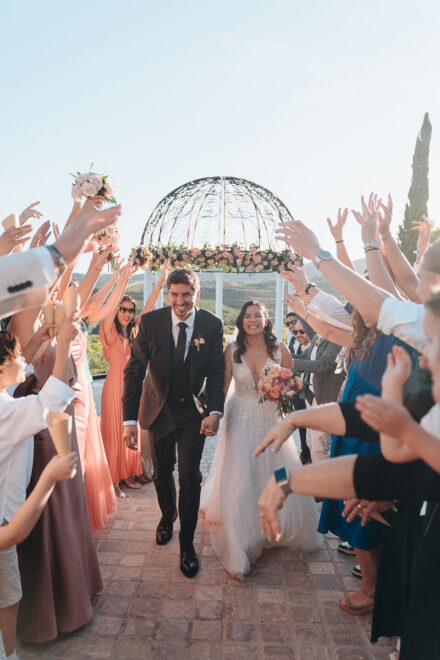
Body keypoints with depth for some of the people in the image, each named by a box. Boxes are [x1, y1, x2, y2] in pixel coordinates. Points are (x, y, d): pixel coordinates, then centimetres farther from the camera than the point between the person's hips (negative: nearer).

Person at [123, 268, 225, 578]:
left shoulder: (212, 325, -12)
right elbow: (134, 371, -11)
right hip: (159, 410, 1)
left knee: (190, 477, 1)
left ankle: (187, 544, 22)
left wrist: (215, 411, -22)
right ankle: (167, 517, 50)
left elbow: (216, 372, -8)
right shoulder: (150, 322, -14)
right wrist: (130, 419, -17)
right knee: (162, 473, 19)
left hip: (194, 413, -1)